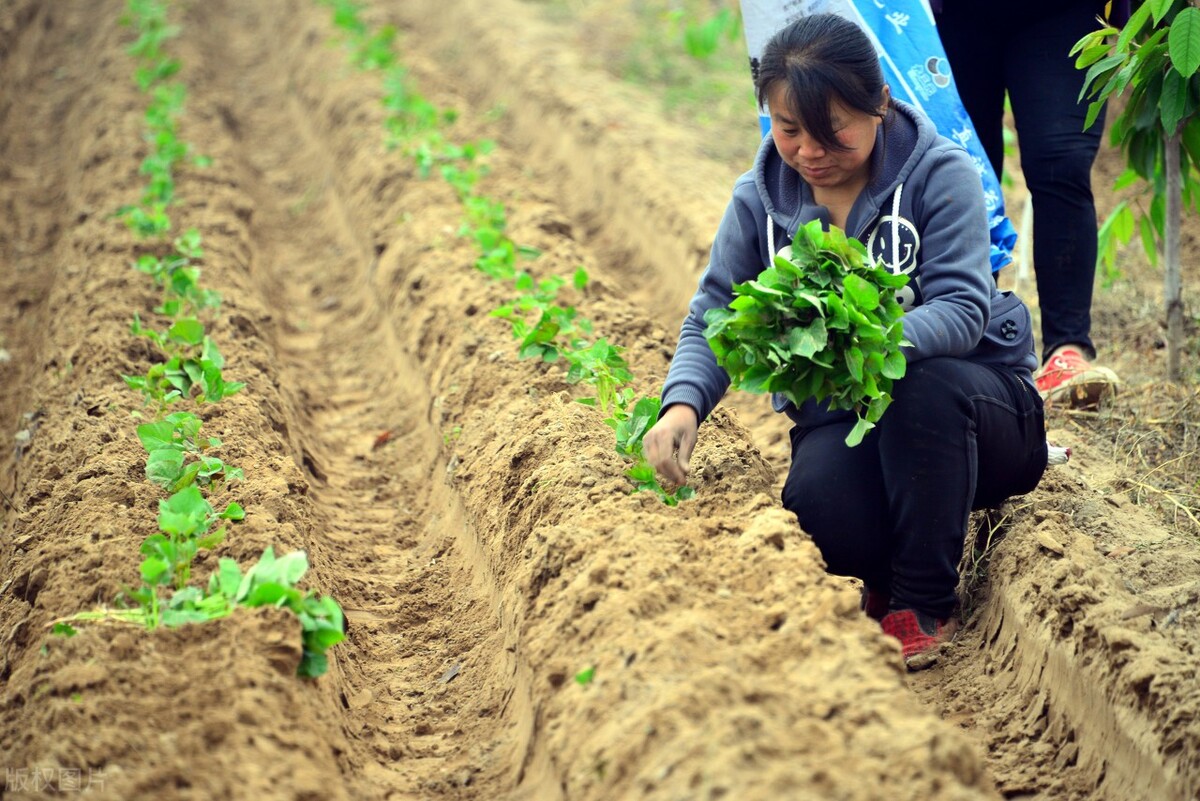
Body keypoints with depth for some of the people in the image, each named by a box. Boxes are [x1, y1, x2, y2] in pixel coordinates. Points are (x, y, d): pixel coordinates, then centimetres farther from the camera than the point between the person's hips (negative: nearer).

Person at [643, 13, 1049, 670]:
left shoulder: (939, 174, -11)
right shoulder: (758, 200, 0)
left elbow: (962, 310, -21)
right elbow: (711, 318, 1)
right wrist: (683, 403, -22)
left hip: (972, 404, -1)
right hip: (844, 419, 2)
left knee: (923, 385, -38)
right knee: (817, 505, -34)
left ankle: (925, 603, -15)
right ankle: (885, 575, 6)